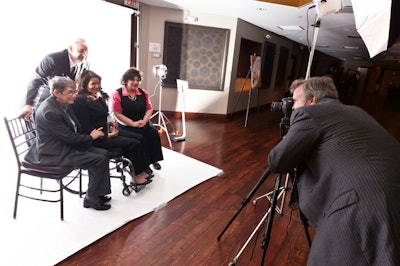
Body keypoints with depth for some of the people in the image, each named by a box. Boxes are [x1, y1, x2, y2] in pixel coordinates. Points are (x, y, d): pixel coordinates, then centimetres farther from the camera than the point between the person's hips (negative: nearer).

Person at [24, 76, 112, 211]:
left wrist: (92, 133, -3)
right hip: (54, 153, -10)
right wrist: (90, 137, -9)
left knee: (103, 153, 1)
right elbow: (69, 138, -22)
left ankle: (99, 192, 11)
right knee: (99, 160, -18)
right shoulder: (49, 111, -22)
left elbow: (76, 129, 14)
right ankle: (90, 198, 0)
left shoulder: (64, 105, 7)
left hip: (66, 146, 10)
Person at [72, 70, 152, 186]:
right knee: (134, 144, -18)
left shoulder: (97, 97, 13)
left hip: (107, 131, 9)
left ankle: (141, 171, -5)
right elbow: (85, 129, -18)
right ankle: (136, 176, -3)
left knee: (138, 138, -7)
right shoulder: (80, 101, -15)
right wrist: (106, 136, -17)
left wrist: (112, 126, 4)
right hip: (97, 138, -9)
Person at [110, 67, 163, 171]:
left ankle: (154, 160, -8)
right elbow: (118, 114, -10)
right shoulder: (117, 94, -4)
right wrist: (133, 123, -18)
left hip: (143, 124, 5)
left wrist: (144, 121, -11)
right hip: (125, 126, -4)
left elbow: (149, 109, 9)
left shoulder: (143, 93, 11)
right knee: (139, 138, -28)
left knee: (154, 133, -22)